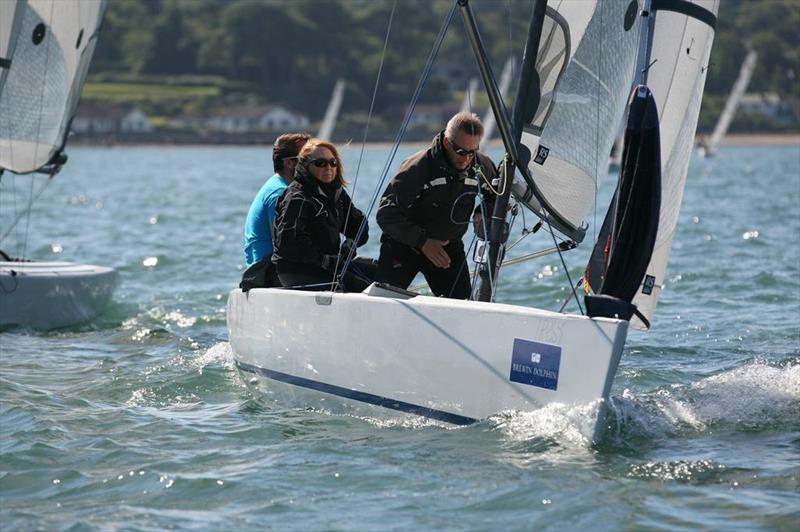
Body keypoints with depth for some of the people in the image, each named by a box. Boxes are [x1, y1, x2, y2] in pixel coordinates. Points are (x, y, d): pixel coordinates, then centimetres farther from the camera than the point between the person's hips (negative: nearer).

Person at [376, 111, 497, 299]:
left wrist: (483, 213, -5)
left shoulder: (481, 166, -6)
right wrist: (422, 242, -28)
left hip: (449, 246, 4)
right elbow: (386, 214, -21)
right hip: (404, 244, -4)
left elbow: (496, 196, 18)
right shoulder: (417, 167, -21)